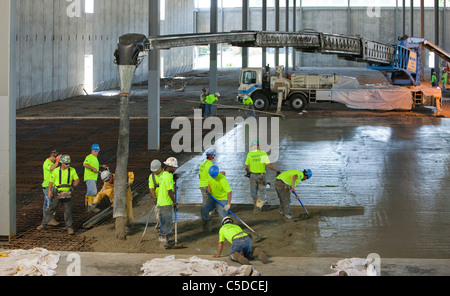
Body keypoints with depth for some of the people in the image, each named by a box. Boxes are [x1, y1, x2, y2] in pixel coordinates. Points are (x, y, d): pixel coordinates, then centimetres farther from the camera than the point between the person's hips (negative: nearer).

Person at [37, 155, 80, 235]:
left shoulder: (72, 170, -2)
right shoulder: (56, 171, -4)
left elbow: (77, 179, 8)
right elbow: (51, 181, 0)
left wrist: (76, 182, -13)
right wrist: (49, 191, -10)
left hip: (67, 194, 0)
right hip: (57, 193, 0)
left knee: (68, 211, -1)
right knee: (51, 209, 6)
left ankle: (69, 227, 10)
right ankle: (44, 224, 19)